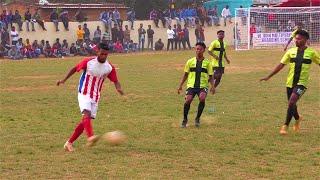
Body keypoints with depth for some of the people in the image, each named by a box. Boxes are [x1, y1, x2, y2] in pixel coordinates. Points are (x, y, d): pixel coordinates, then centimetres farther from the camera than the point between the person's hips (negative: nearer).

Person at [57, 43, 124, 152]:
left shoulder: (109, 68, -3)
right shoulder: (88, 62, -10)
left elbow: (115, 81, 0)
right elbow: (75, 69, 3)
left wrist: (119, 88, -22)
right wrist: (64, 80, 4)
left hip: (95, 97, 4)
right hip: (84, 94, -4)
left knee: (85, 121, 3)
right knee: (86, 113, -28)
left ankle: (69, 143, 14)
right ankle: (90, 137, -51)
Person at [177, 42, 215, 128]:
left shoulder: (207, 62, 8)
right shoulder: (190, 61, 9)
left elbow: (210, 76, 10)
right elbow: (185, 74, 15)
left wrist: (212, 86, -7)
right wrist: (180, 85, 8)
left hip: (203, 86, -1)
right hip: (191, 85, 1)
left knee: (202, 98, -29)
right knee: (188, 100, -21)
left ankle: (198, 118, -7)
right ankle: (185, 119, 3)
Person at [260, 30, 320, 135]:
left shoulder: (311, 53, -5)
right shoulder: (291, 51, 3)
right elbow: (281, 65, 4)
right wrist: (269, 77, 1)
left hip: (301, 83, -4)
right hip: (290, 83, 4)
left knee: (291, 103, -21)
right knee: (292, 105, 15)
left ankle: (285, 126, -13)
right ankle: (297, 119, 47)